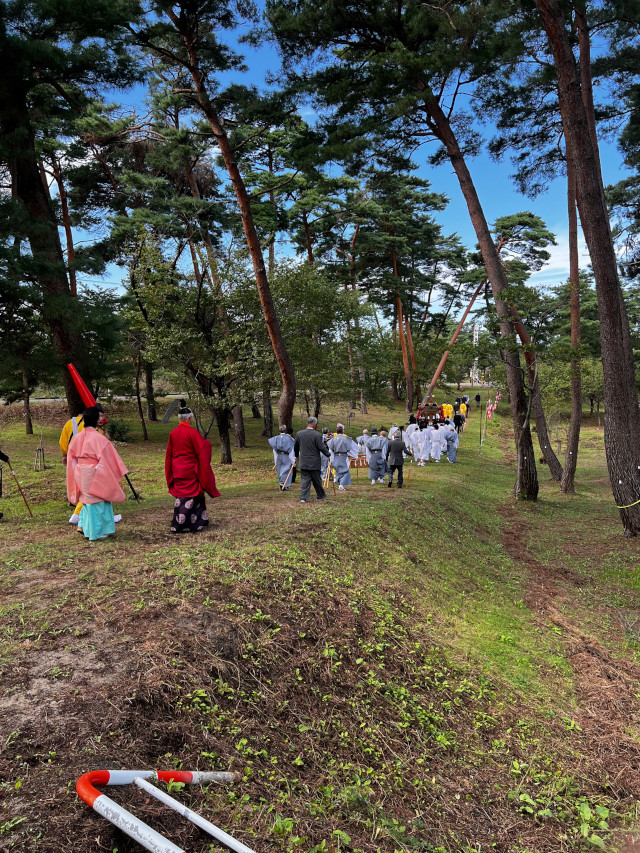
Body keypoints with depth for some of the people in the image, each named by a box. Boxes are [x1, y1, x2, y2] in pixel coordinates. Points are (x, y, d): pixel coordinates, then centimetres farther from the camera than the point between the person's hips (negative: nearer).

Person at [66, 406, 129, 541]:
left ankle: (83, 525, 26)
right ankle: (96, 532, 14)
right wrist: (119, 473, -3)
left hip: (80, 474, 6)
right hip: (95, 475, -6)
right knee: (97, 501, 6)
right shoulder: (99, 439, -18)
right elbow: (109, 460, -14)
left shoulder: (77, 438, 2)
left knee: (87, 499, 24)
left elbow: (71, 459, 9)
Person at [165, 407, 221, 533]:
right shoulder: (192, 433, -14)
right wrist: (206, 443, 8)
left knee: (181, 494, 15)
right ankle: (180, 525, 5)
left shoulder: (172, 433, 3)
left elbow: (169, 454, 9)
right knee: (190, 495, 4)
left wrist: (170, 473, 17)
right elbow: (202, 452, -12)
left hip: (177, 470, 6)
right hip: (190, 470, -6)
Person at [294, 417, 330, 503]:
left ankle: (303, 498, -2)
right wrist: (328, 454, 4)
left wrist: (297, 456, 28)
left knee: (304, 480, 5)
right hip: (314, 463, -3)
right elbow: (321, 447, -13)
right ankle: (321, 495, 26)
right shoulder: (317, 435, -14)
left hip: (303, 462, 3)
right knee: (317, 480, 11)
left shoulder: (299, 434, 0)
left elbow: (295, 447, 11)